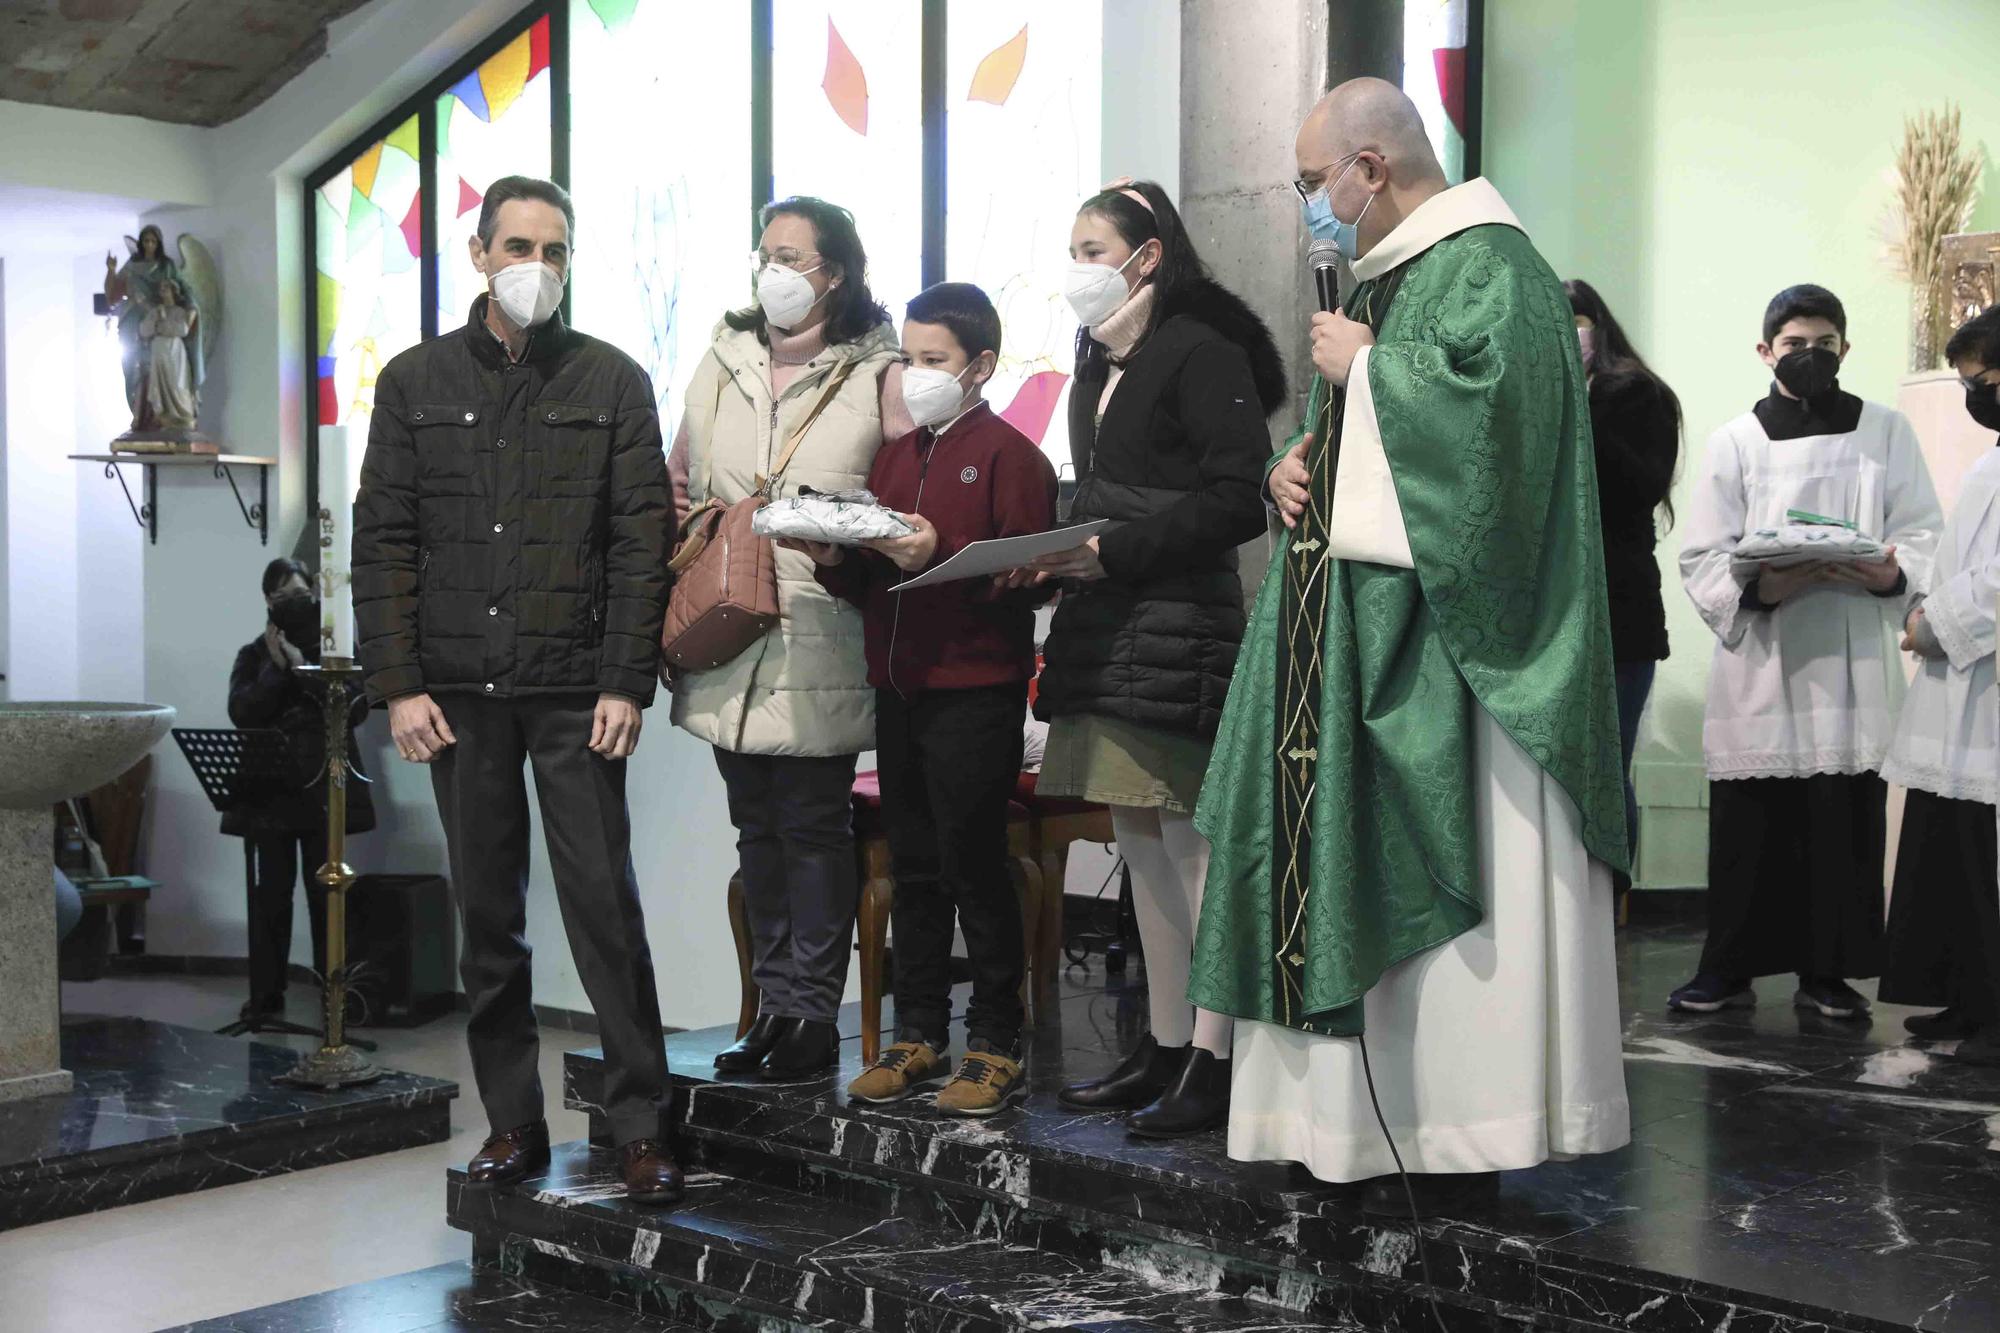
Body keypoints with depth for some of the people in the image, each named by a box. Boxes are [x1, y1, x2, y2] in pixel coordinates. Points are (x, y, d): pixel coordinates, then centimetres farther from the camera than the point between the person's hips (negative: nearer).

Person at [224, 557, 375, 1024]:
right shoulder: (253, 655, 11)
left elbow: (356, 707, -5)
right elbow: (241, 712, -2)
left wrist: (303, 667, -9)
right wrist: (278, 668, -8)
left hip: (325, 787, -1)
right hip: (267, 790, 1)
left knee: (325, 891, 0)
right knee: (270, 892, 1)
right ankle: (266, 994, 7)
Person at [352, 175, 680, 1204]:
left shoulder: (611, 380, 5)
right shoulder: (415, 382, 9)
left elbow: (642, 541, 0)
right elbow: (382, 542, 6)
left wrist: (627, 683, -7)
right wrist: (399, 684, -3)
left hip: (576, 692, -2)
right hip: (458, 692, 2)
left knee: (604, 904, -4)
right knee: (487, 915, 7)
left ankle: (640, 1127, 3)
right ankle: (513, 1123, 17)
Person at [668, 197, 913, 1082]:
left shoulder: (877, 376, -2)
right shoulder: (720, 364, 14)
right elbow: (678, 478, 22)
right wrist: (684, 515, 2)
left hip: (819, 645, -5)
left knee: (813, 825, -1)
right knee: (757, 827, 11)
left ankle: (812, 1015, 9)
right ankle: (775, 1005, 21)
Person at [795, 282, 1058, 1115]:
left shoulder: (1008, 454, -4)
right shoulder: (894, 458, 17)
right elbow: (868, 585, 16)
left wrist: (937, 556, -23)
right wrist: (835, 560, -4)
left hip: (976, 693, -7)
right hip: (898, 688, 7)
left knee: (972, 865, -3)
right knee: (913, 867, 11)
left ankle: (995, 1043, 7)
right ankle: (917, 1032, 20)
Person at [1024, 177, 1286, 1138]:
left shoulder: (1200, 354, -8)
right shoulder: (1100, 364, 19)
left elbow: (1241, 498, -15)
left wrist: (1116, 552, -17)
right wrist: (1058, 554, 5)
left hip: (1180, 626, -9)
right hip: (1108, 627, 9)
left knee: (1193, 839, -6)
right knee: (1139, 842, 12)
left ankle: (1214, 1060, 0)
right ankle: (1166, 1046, 20)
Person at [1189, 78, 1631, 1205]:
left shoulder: (1490, 265, -9)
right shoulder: (1389, 279, 20)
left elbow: (1490, 408, -26)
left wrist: (1363, 368, -12)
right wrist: (1302, 462, 7)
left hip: (1436, 640, -10)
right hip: (1356, 634, 10)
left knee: (1433, 870, -7)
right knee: (1357, 864, 8)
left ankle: (1460, 1133, 1)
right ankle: (1361, 1118, 14)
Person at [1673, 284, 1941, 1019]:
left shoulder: (1887, 431, 10)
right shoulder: (1734, 441, 7)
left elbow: (1922, 535, 5)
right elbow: (1702, 558, 1)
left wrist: (1890, 575, -16)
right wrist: (1759, 588, -18)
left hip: (1854, 662, 1)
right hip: (1760, 661, -1)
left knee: (1845, 824, 1)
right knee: (1747, 826, -1)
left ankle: (1827, 971, 12)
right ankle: (1729, 968, 10)